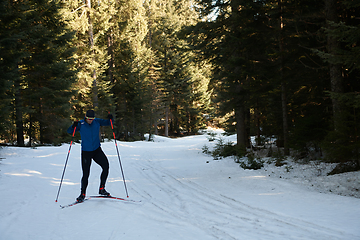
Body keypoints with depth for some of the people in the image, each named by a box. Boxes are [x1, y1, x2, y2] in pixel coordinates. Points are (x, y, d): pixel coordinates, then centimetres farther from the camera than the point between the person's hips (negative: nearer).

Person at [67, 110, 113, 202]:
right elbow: (69, 131, -12)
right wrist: (73, 126, -33)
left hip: (97, 150, 2)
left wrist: (110, 119, -17)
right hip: (86, 152, -2)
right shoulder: (81, 124, -9)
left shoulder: (97, 122, -3)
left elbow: (107, 123, 5)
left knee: (106, 166, -16)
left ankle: (102, 189, -3)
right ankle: (83, 194, 15)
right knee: (85, 174, -3)